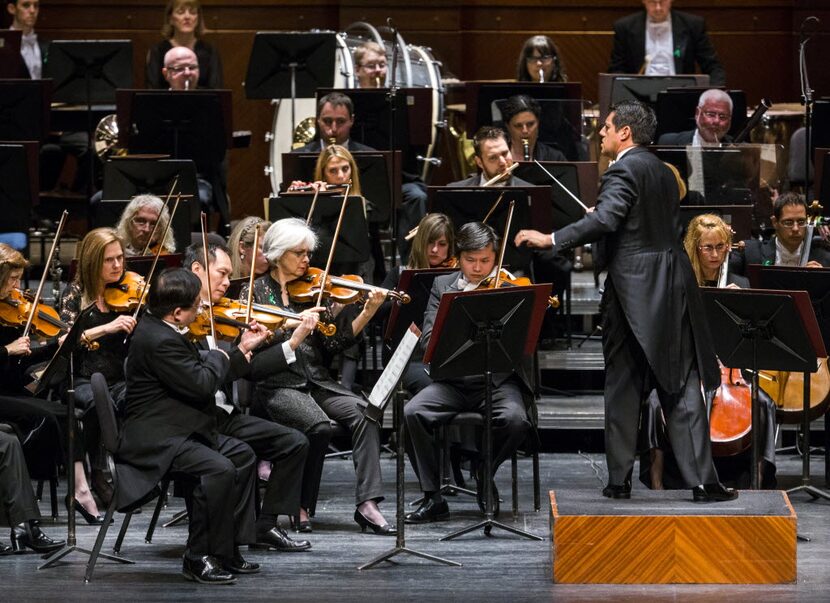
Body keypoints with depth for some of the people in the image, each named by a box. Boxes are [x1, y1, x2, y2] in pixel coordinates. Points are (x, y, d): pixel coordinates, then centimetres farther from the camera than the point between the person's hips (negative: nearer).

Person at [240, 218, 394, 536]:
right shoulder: (255, 292, 0)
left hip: (317, 382, 4)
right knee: (320, 424, -32)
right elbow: (252, 361, -9)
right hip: (276, 386, -4)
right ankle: (301, 506, -13)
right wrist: (295, 338, -22)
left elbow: (335, 342, 4)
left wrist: (367, 314, -11)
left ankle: (367, 503, -26)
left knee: (364, 414, -23)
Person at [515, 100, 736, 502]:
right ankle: (702, 481, -2)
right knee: (681, 386, 4)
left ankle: (619, 481, 7)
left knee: (623, 386, 4)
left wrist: (551, 239, -24)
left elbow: (605, 220, -25)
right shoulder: (663, 172, 15)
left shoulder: (625, 170, -10)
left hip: (634, 290, -6)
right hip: (673, 286, 6)